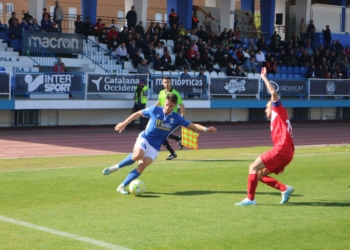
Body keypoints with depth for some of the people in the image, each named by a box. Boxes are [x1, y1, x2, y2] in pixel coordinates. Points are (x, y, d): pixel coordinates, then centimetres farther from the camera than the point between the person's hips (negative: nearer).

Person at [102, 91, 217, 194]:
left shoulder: (176, 118, -4)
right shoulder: (155, 110, -7)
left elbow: (193, 126, -5)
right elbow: (137, 113, 8)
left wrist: (205, 129, -22)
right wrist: (124, 123, 10)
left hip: (155, 147, 2)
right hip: (144, 138, -2)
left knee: (143, 165, -19)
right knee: (138, 155, -34)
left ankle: (122, 187, -11)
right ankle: (116, 167, -10)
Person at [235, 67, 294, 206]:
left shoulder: (279, 112, 6)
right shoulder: (277, 120, 30)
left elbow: (274, 93, -9)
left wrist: (264, 77, 0)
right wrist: (280, 164, 28)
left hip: (282, 149, -10)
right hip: (287, 152, 10)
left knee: (254, 167, -8)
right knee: (260, 174, 11)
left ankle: (250, 198, -9)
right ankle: (285, 189, 4)